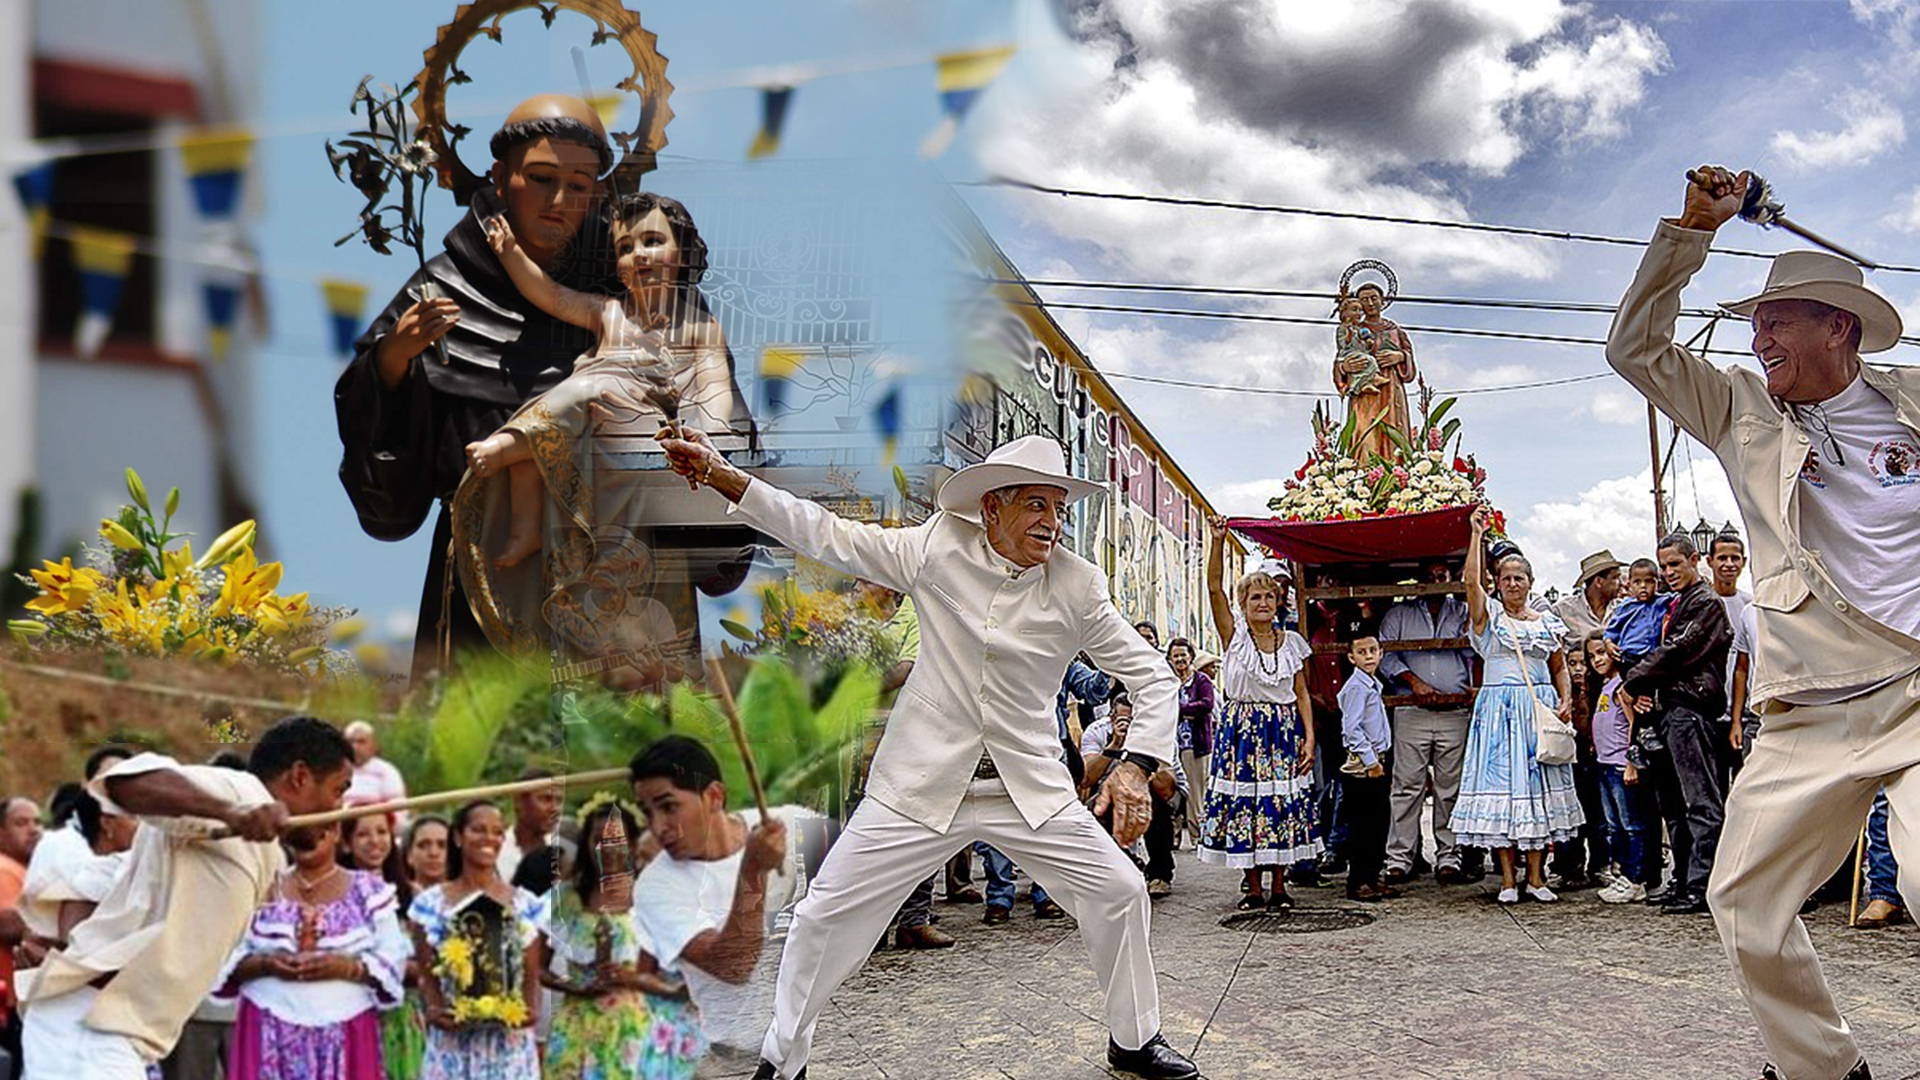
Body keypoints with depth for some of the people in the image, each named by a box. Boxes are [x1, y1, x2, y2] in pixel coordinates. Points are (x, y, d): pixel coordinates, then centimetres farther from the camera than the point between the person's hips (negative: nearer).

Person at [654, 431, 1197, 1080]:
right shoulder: (939, 549, -6)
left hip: (1031, 786, 1)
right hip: (923, 782, -1)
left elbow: (1153, 678, -1)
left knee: (1119, 892, -1)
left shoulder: (1077, 586, -6)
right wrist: (720, 475, -7)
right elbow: (825, 534, -2)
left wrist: (1136, 767, -16)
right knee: (828, 910, 0)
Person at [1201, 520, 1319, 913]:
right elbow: (1214, 587, -12)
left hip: (1283, 731, 2)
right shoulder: (1234, 634, 0)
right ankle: (1253, 888, 8)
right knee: (1243, 804, -3)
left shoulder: (1292, 642, 6)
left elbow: (1302, 694, 6)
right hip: (1242, 729, -1)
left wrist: (1309, 738, -3)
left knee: (1283, 805, 0)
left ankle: (1278, 887, 10)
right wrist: (1218, 541, -22)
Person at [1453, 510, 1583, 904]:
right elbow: (1472, 580, -12)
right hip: (1500, 706, -3)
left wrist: (1565, 701, 1)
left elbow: (1559, 668, 17)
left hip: (1541, 708, 3)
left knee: (1538, 784, 1)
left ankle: (1536, 876, 7)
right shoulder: (1489, 616, 4)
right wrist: (1478, 534, -9)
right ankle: (1508, 879, 0)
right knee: (1502, 783, -5)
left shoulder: (1547, 622, 13)